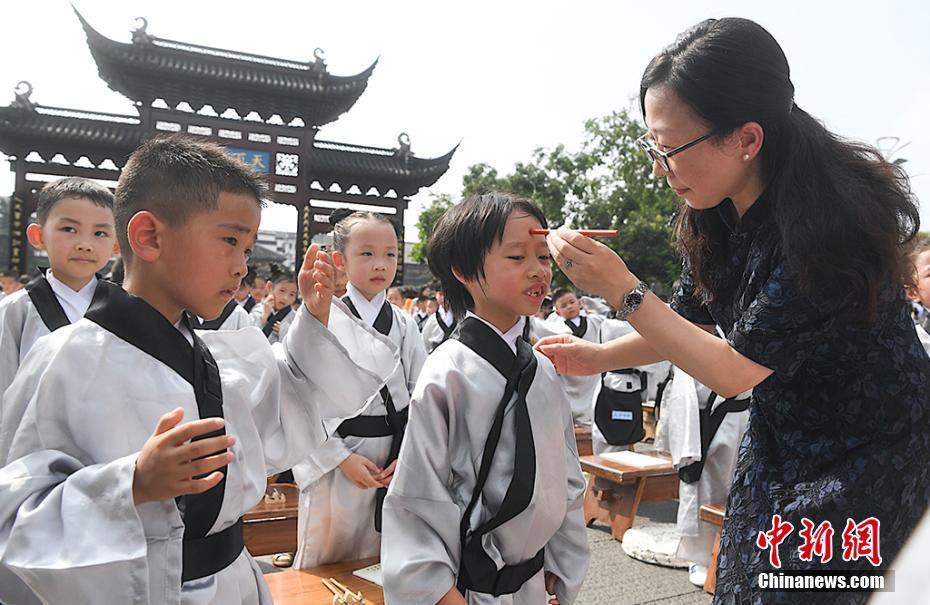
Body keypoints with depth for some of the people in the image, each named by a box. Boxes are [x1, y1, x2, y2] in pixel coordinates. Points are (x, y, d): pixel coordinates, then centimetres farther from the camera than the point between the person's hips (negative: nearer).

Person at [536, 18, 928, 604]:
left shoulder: (826, 224, -32)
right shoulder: (715, 212, -10)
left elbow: (731, 370, -26)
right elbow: (692, 319, 6)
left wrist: (621, 288, -29)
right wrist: (599, 357, 3)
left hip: (867, 456, -6)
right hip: (779, 441, 7)